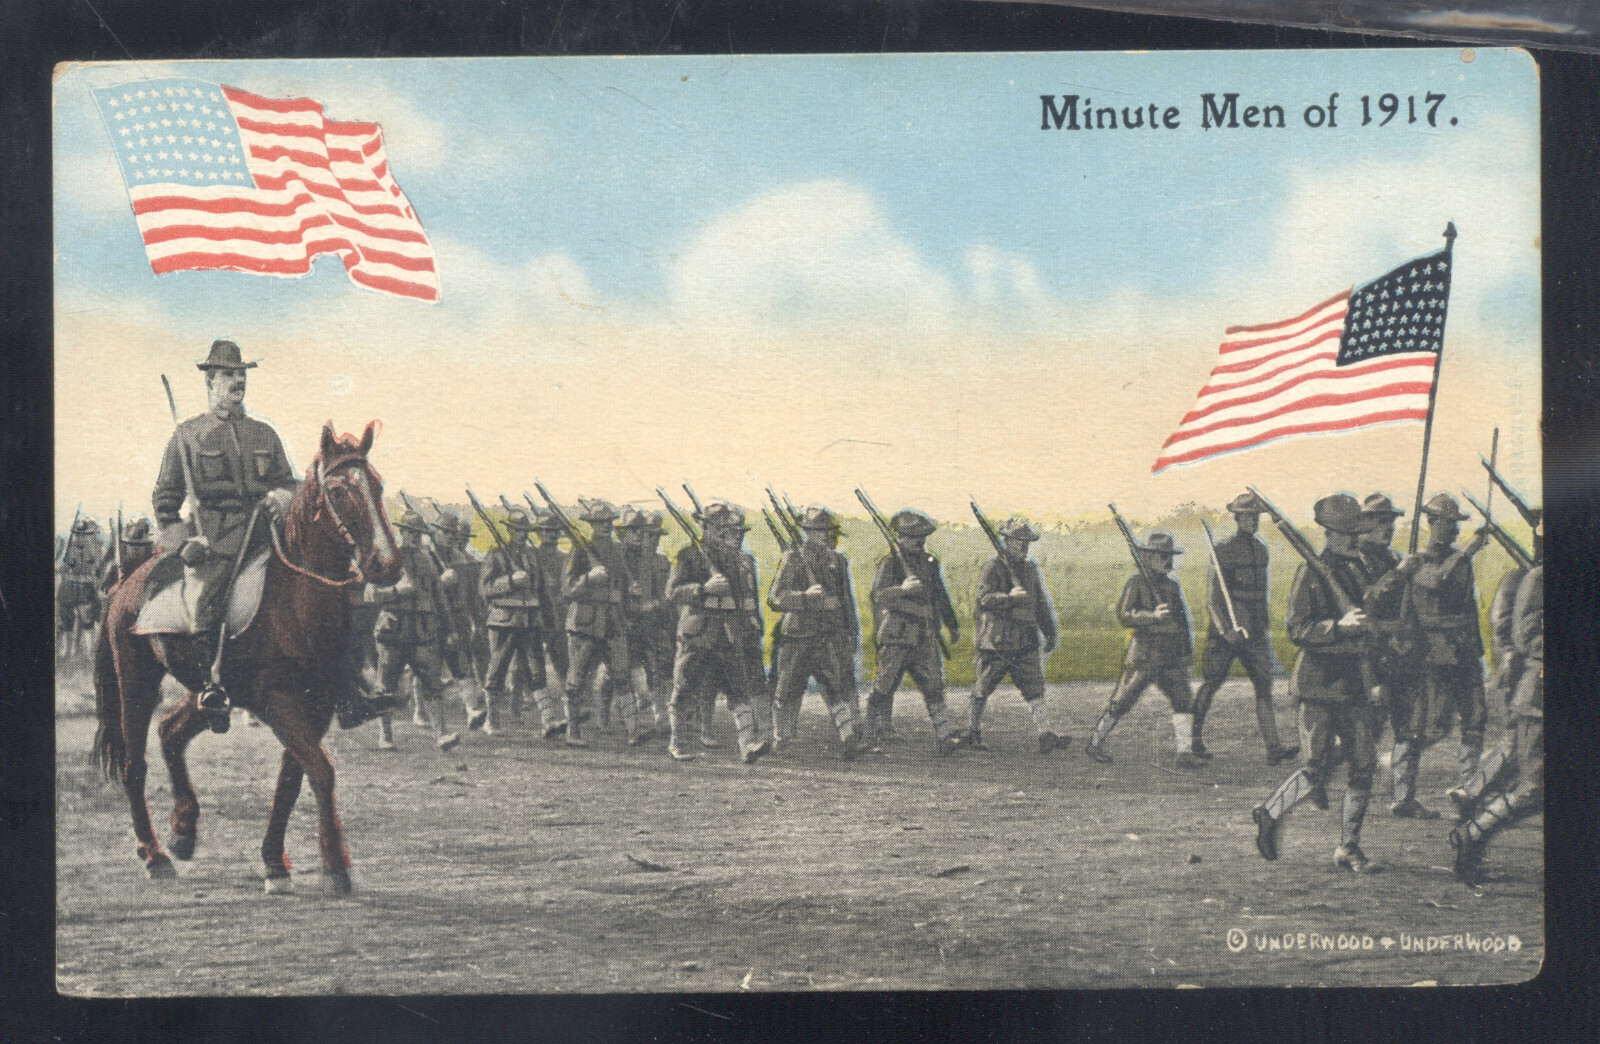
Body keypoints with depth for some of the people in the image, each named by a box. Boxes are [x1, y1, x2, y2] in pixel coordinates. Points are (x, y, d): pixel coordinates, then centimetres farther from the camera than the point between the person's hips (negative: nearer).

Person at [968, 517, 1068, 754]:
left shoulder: (1030, 568, 14)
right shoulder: (993, 568, -7)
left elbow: (1041, 604, 21)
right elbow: (985, 598, -20)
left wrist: (1050, 633, 21)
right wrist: (1011, 597, -30)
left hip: (1026, 641, 5)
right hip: (996, 641, -5)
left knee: (1034, 690, -2)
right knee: (982, 690, 6)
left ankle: (1044, 735, -5)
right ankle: (973, 733, 20)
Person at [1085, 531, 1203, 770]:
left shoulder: (1172, 584, 15)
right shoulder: (1137, 583, -6)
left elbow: (1183, 621, 22)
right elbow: (1124, 615, -17)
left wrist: (1187, 652, 18)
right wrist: (1152, 616, -30)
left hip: (1171, 657, 6)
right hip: (1144, 655, -6)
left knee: (1183, 700, -7)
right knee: (1121, 702, 1)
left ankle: (1185, 753, -5)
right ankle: (1096, 743, 17)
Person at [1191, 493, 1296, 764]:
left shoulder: (1261, 550, 12)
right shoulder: (1223, 551, -9)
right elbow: (1212, 598, -11)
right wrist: (1225, 631, -18)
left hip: (1255, 631, 6)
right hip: (1226, 631, -6)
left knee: (1264, 685, -5)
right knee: (1210, 684, 5)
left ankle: (1273, 747, -11)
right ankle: (1193, 738, 20)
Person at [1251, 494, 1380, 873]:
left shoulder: (1360, 569, 12)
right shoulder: (1311, 573, -10)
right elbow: (1295, 628, -16)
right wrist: (1338, 627, -26)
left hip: (1356, 682, 7)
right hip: (1320, 682, -6)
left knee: (1364, 765, 2)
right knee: (1319, 769, -4)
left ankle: (1349, 847, 11)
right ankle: (1270, 814, 18)